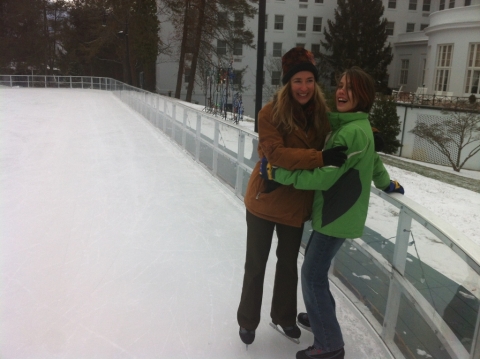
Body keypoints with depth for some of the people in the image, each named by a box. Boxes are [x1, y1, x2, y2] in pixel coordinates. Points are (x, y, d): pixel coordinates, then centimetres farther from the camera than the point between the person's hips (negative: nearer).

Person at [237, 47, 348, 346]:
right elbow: (276, 154, -29)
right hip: (264, 201, -4)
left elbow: (330, 149, 7)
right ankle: (248, 321, 36)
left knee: (289, 263, 21)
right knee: (256, 264, 14)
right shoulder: (271, 113, -18)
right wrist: (320, 158, -37)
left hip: (296, 204, 4)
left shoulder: (321, 114, -5)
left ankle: (284, 316, 45)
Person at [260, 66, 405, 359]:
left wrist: (277, 173, -21)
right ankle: (321, 315, 42)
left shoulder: (353, 131, -23)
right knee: (314, 264, 22)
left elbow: (322, 177, -26)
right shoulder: (353, 126, 9)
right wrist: (386, 183, 43)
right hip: (335, 210, 10)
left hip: (338, 215, -10)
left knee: (313, 275, -3)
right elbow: (373, 159, 25)